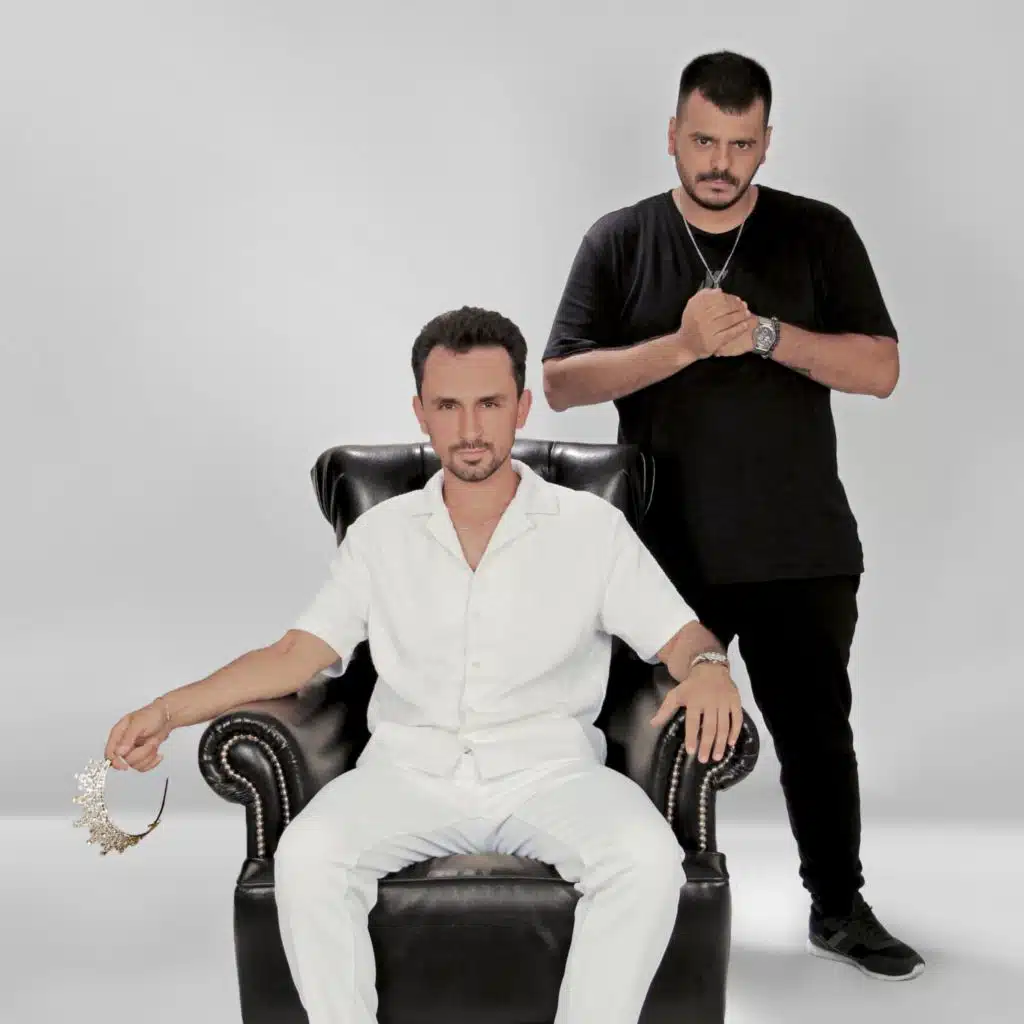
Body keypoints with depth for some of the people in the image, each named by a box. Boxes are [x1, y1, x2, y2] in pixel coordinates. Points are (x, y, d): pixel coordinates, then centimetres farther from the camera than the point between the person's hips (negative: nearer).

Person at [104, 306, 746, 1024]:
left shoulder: (592, 526, 7)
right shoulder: (381, 534, 12)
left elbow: (678, 635, 6)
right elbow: (299, 653, 7)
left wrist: (708, 667, -19)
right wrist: (171, 709, -5)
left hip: (550, 769, -1)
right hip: (411, 769, 1)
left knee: (649, 859, -30)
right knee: (306, 856, -27)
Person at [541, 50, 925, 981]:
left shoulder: (820, 234, 1)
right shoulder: (619, 241, 0)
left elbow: (880, 369, -5)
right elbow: (563, 382, -7)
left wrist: (766, 332, -19)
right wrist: (683, 345, -21)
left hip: (802, 551, 1)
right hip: (666, 551, 0)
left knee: (817, 730, 11)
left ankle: (839, 906, 28)